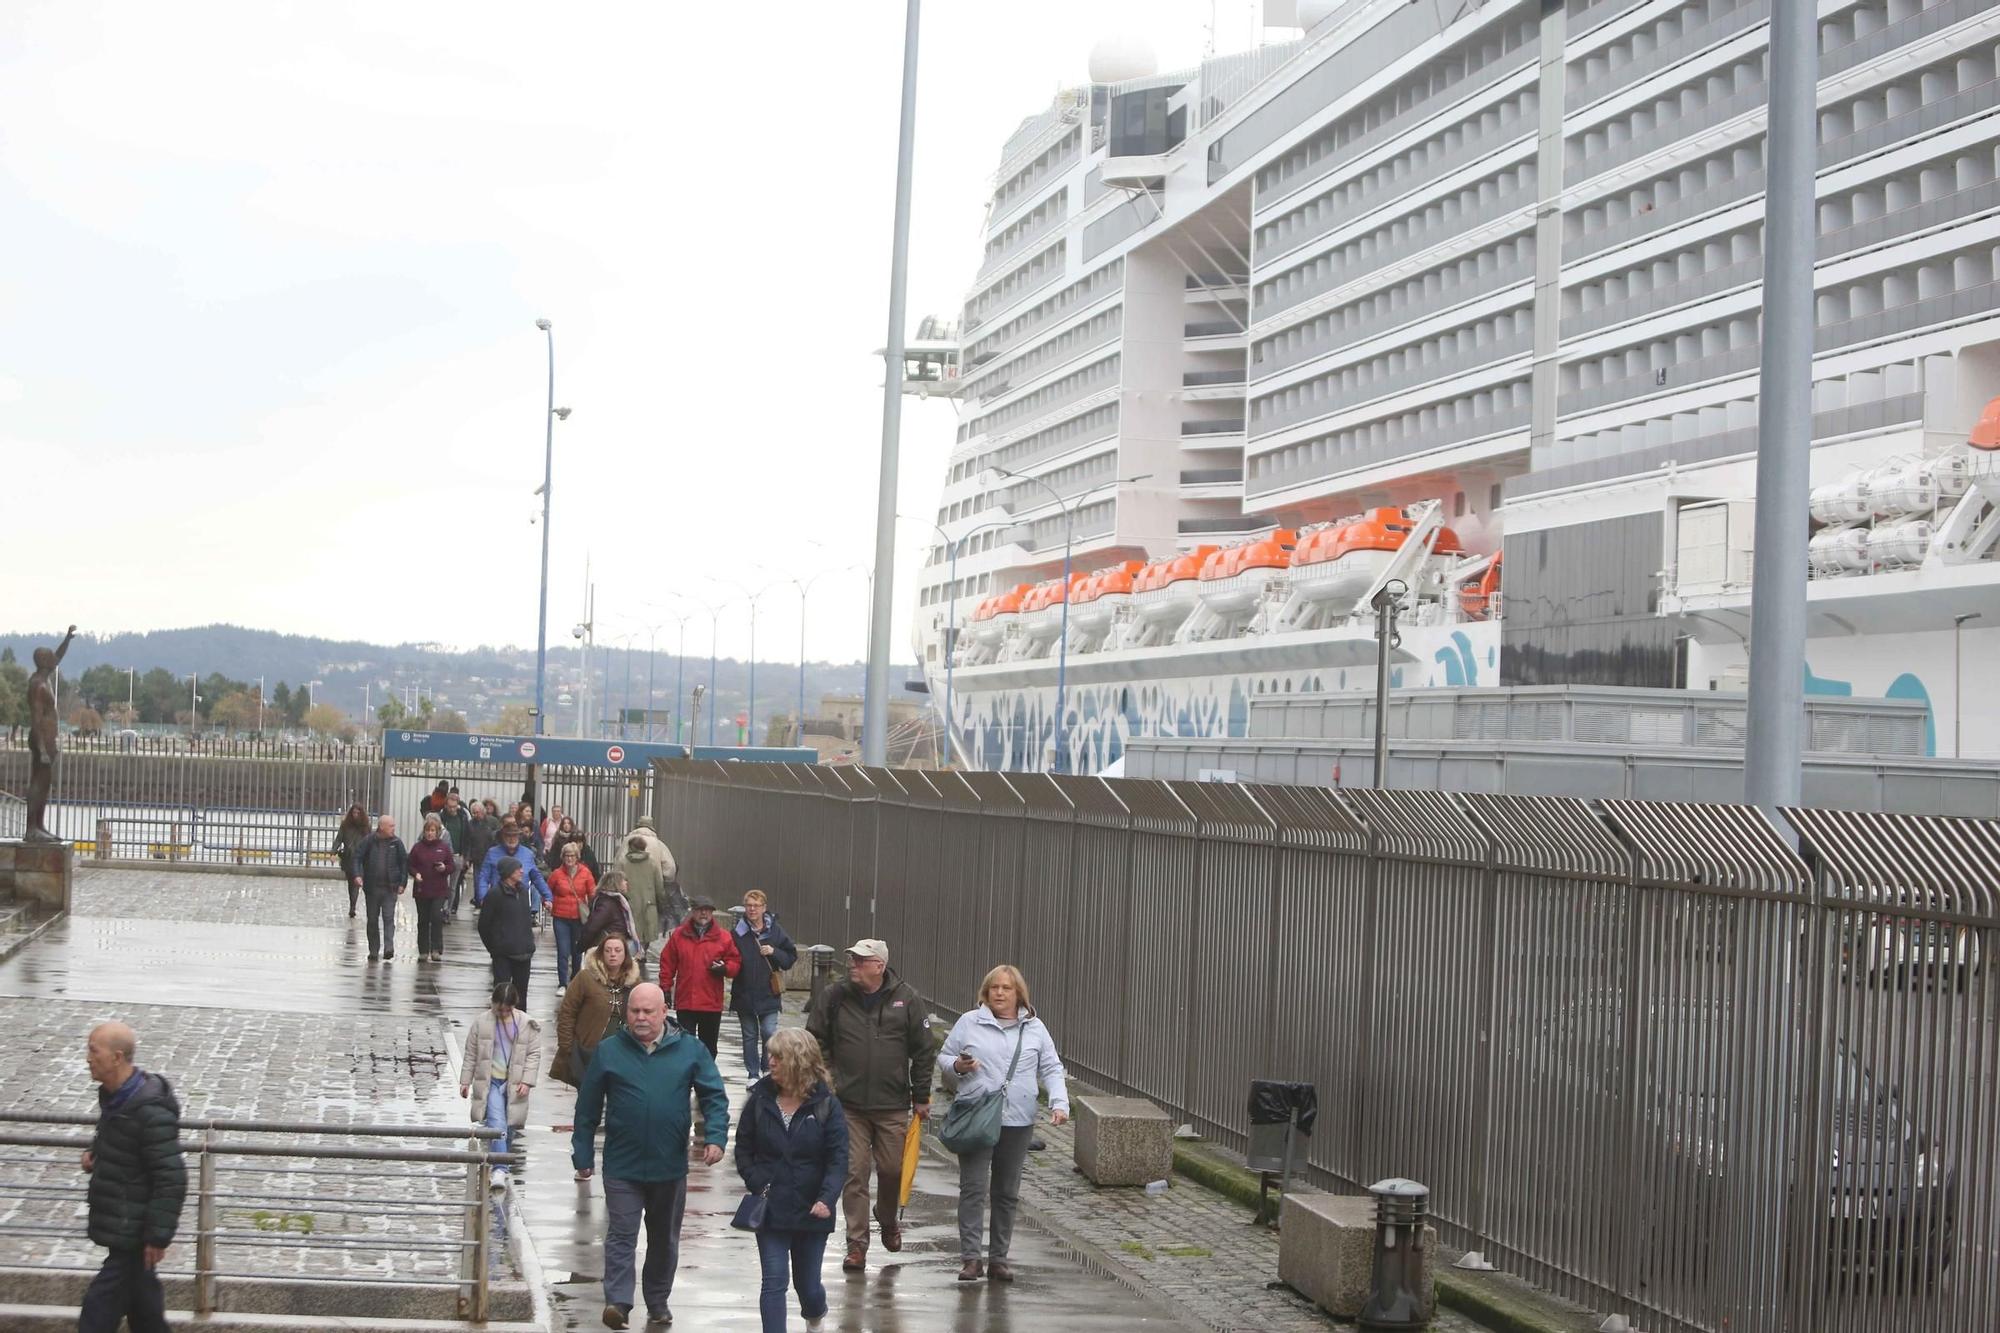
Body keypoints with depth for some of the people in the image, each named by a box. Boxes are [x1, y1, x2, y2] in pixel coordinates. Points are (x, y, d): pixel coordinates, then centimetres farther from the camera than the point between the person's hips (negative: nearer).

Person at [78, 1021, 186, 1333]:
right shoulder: (114, 1096, 5)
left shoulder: (150, 1111, -25)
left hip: (133, 1233, -9)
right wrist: (94, 1151, 4)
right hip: (121, 1227, 9)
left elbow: (171, 1179, -23)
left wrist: (159, 1235, -21)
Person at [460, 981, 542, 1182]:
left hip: (514, 1084, 2)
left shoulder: (528, 1025, -2)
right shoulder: (482, 1023, -2)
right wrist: (465, 1081, 4)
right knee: (497, 1124, -17)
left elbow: (534, 1054, 0)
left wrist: (527, 1081, -8)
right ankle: (500, 1169, -20)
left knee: (509, 1127, 10)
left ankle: (500, 1162, 31)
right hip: (490, 1082, -1)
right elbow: (471, 1054, 5)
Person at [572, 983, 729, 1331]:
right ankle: (617, 1302, -10)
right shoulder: (610, 1051, -2)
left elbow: (714, 1097, -1)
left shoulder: (690, 1050, -2)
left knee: (665, 1239, 14)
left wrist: (715, 1136, -16)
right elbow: (587, 1109, 3)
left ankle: (658, 1303, 29)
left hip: (670, 1167, 2)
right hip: (622, 1166, -2)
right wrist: (583, 1155, 3)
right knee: (621, 1235, -8)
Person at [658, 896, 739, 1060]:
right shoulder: (679, 935, 3)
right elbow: (667, 963, 7)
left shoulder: (723, 937, 2)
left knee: (709, 1046, 11)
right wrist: (666, 988, 2)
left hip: (712, 1003, 1)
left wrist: (724, 968, -15)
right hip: (685, 1002, -1)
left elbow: (735, 962, 6)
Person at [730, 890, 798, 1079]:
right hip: (744, 994, 1)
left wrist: (774, 952, -11)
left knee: (769, 1033, -7)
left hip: (769, 994, -1)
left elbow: (792, 957, 4)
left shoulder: (775, 931, 0)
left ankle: (768, 1070, 11)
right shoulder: (737, 932, -1)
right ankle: (753, 1074, 19)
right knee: (749, 1036, 10)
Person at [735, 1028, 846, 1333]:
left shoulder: (826, 1104, -8)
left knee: (807, 1283, 15)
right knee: (774, 1282, -6)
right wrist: (757, 1183, -10)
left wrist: (827, 1198, -25)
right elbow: (743, 1147, 4)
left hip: (811, 1210, 0)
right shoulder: (760, 1098, -3)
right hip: (770, 1209, 1)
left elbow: (838, 1159, -11)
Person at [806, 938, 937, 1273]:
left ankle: (887, 1220, 38)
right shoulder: (833, 997, -1)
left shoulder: (907, 999, -2)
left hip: (892, 1106, 0)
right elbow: (815, 1043, 7)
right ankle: (857, 1243, 8)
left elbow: (924, 1051, 4)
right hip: (847, 1104, 0)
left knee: (892, 1169, 9)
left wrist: (921, 1096, 4)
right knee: (854, 1174, 0)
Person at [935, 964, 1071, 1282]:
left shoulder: (1035, 1029, 10)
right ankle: (970, 1257, -6)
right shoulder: (969, 1023, 5)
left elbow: (1052, 1070, 10)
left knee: (1007, 1193, 8)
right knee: (974, 1189, -8)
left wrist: (1059, 1103, -5)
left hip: (1017, 1123, 2)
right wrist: (957, 1066, -11)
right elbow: (943, 1058, 12)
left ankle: (998, 1258, 16)